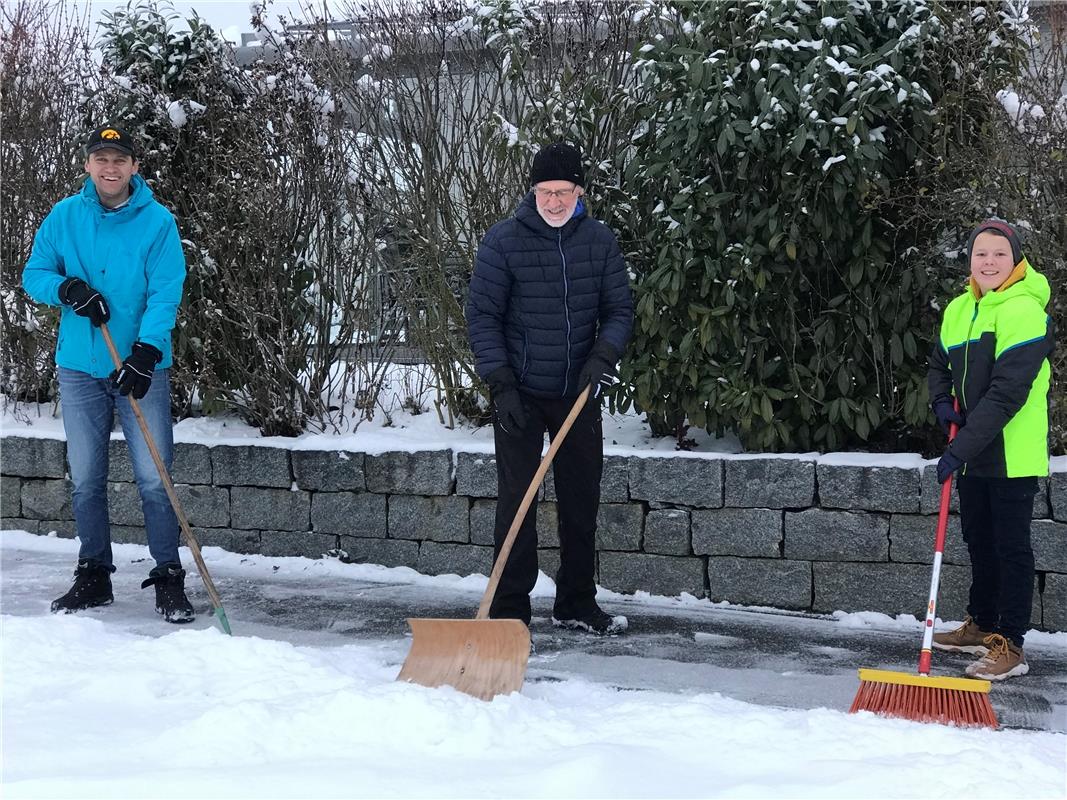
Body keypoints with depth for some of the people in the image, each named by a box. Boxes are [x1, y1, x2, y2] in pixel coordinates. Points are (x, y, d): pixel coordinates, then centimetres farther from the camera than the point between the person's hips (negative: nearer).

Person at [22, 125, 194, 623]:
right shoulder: (64, 217, 4)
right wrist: (67, 288, -14)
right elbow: (34, 274, 8)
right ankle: (94, 576, 22)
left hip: (141, 366, -3)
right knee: (85, 480, 9)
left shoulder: (158, 222, -6)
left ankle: (169, 578, 5)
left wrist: (146, 352, -24)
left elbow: (165, 294, -12)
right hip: (80, 367, 3)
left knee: (154, 479, -5)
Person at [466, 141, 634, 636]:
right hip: (520, 394, -3)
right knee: (516, 502, -4)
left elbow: (619, 309, 5)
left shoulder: (599, 241, 2)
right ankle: (509, 612, 3)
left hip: (579, 394, 4)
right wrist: (500, 383, -14)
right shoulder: (503, 241, -8)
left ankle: (576, 604, 22)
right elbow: (483, 316, -6)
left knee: (582, 502, 9)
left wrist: (603, 355, -14)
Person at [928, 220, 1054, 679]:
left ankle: (1011, 646, 5)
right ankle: (982, 627, 34)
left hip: (1011, 454, -8)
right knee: (979, 542, 19)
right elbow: (940, 364, 23)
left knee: (1011, 548, -2)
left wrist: (963, 447, -27)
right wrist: (942, 402, 1)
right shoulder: (958, 310, 7)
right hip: (971, 455, 8)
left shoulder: (1024, 312, -18)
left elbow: (1006, 392, -25)